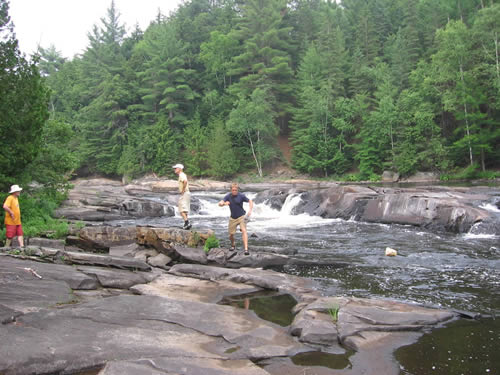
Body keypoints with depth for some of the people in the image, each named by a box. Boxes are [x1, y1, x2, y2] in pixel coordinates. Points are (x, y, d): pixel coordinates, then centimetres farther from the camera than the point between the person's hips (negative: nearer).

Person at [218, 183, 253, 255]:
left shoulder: (241, 196, -11)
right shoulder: (228, 196, -5)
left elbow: (250, 201, -2)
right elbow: (220, 203, -13)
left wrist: (250, 210, -17)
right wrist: (224, 203, -37)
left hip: (241, 216, -3)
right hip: (233, 218, 3)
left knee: (244, 231, -23)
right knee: (231, 234, 7)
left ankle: (246, 249, -30)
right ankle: (233, 245, 39)